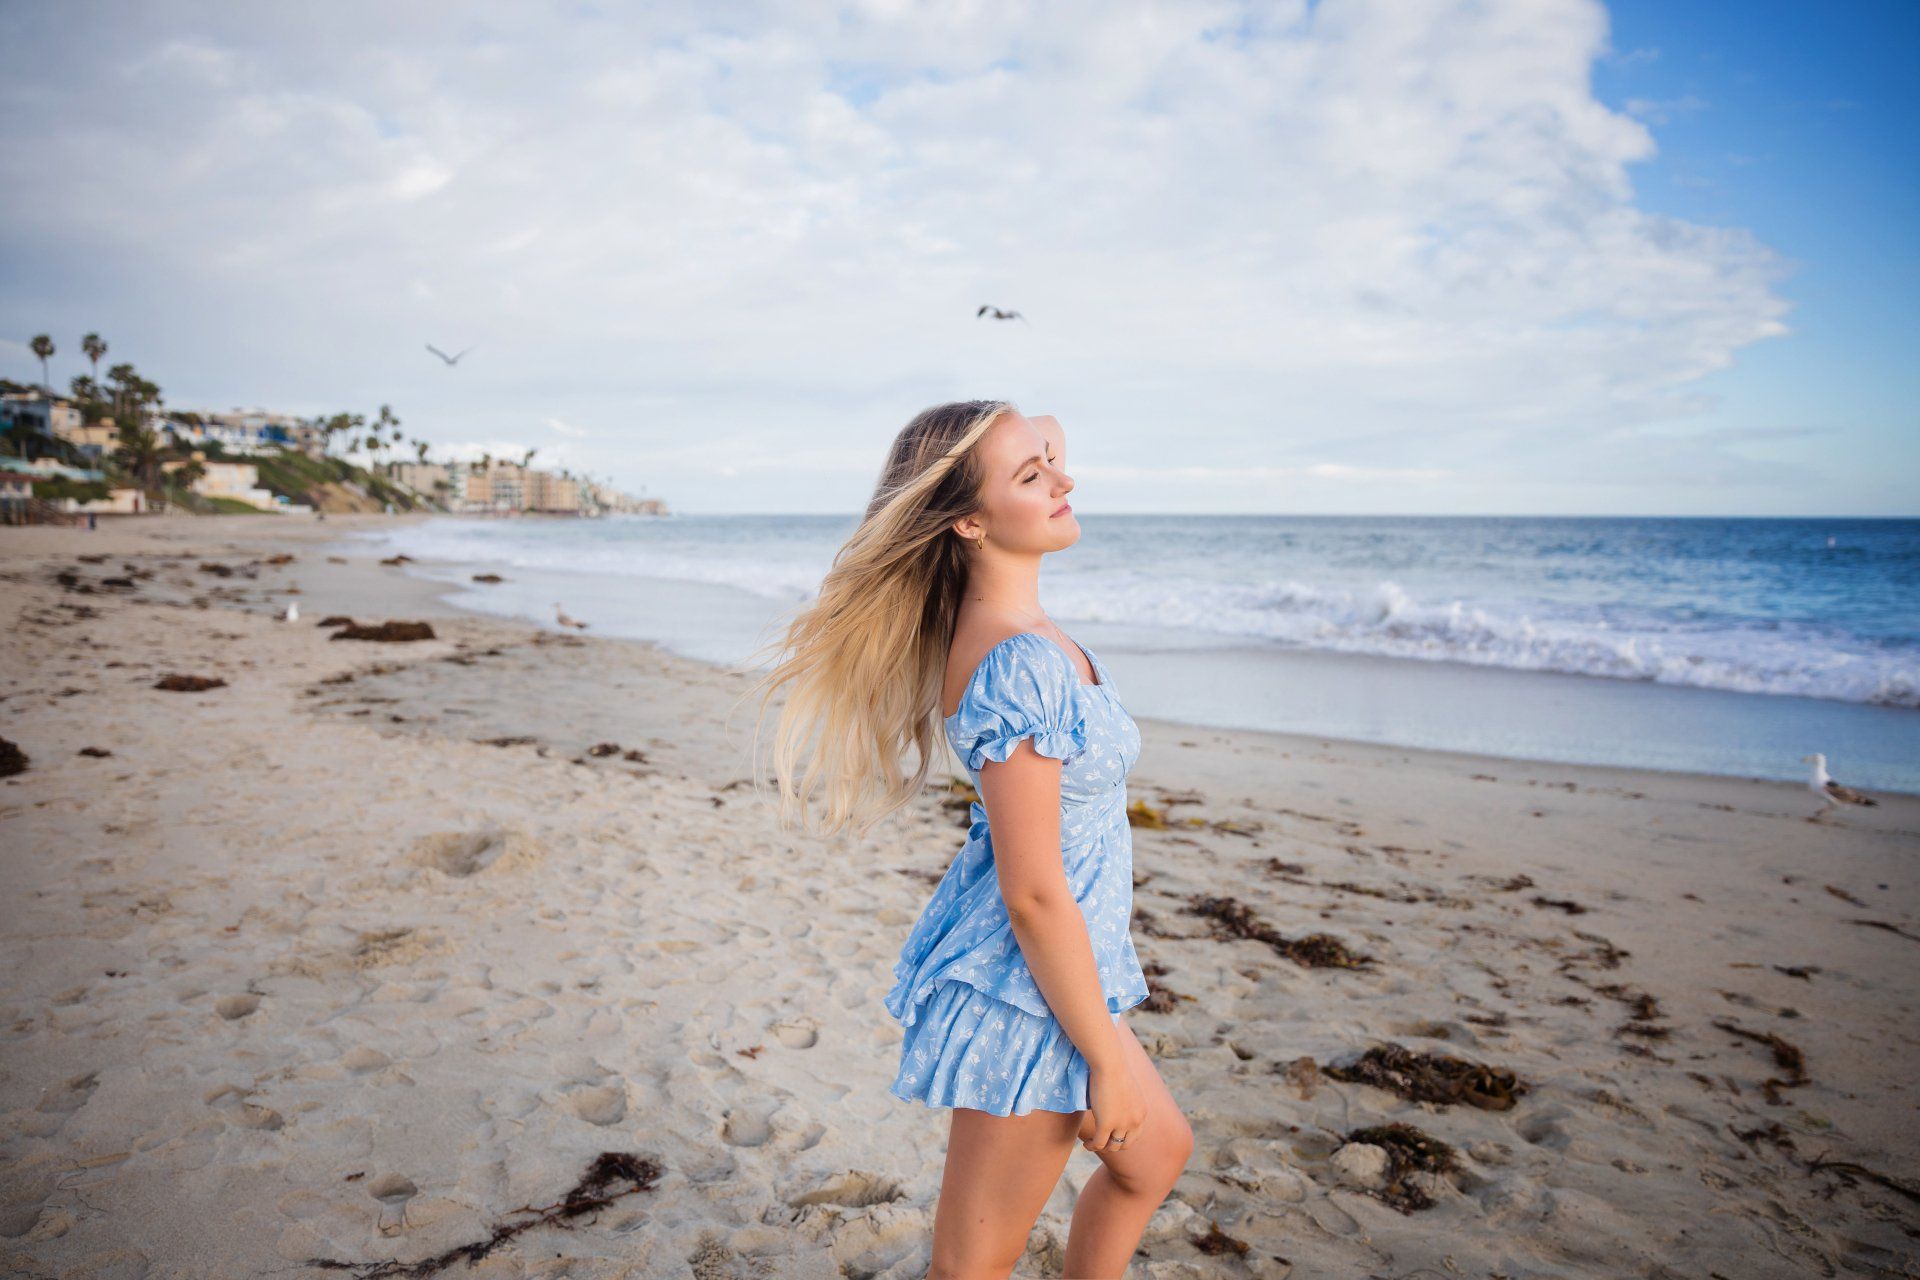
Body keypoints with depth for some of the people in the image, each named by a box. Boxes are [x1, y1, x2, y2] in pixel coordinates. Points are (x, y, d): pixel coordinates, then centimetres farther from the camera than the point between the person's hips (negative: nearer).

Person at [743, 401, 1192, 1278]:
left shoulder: (987, 615, -2)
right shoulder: (1017, 665, -30)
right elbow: (1035, 897, -27)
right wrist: (1107, 1058, -19)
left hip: (1058, 966, 10)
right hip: (1027, 998, -10)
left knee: (1155, 1154, 30)